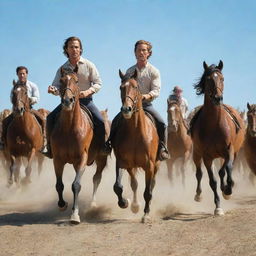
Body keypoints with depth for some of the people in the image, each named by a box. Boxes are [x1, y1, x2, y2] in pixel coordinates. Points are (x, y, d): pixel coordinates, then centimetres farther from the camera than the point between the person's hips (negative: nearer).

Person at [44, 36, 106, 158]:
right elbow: (57, 86, 5)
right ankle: (50, 147, -3)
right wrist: (53, 89, -19)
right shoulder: (63, 68, 4)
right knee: (50, 118, -15)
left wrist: (88, 91, -20)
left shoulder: (89, 65, -2)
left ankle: (102, 148, -4)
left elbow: (98, 83, -2)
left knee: (100, 121, -23)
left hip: (85, 100, -2)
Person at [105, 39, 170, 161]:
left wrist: (146, 96, -28)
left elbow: (156, 90, -9)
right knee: (115, 121, -16)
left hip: (147, 105, -2)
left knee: (161, 123, -23)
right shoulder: (130, 71, 8)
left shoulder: (154, 71, 0)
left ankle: (162, 147, -10)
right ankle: (109, 143, 2)